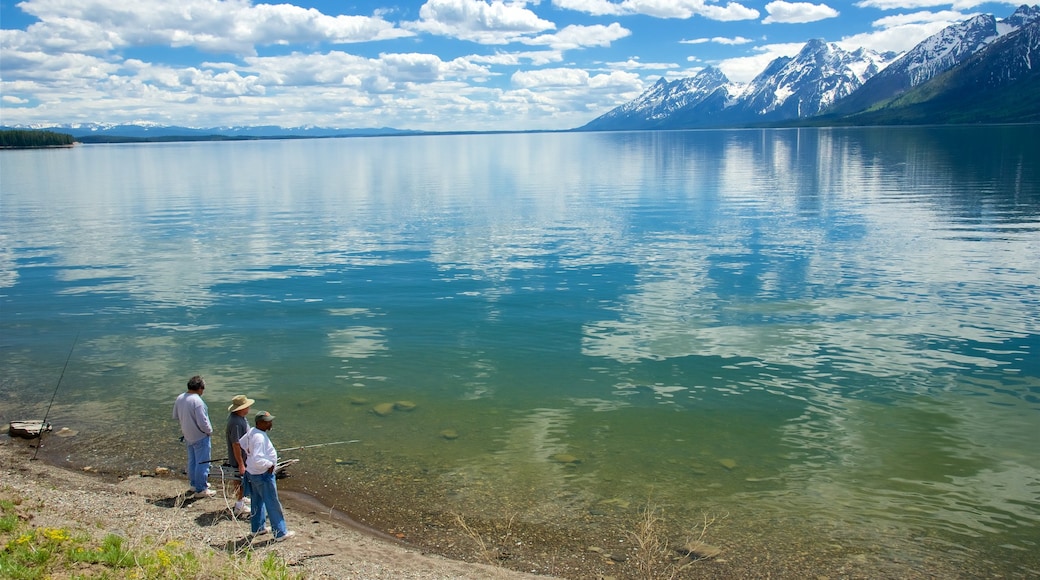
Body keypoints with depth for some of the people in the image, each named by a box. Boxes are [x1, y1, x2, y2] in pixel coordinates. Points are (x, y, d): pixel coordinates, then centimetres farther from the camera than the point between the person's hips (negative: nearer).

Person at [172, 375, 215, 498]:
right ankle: (201, 490, 9)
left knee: (192, 460, 22)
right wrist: (210, 431, -8)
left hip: (187, 436, 8)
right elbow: (202, 422, -26)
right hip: (200, 437, -8)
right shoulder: (197, 401, -27)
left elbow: (175, 416, 11)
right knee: (202, 463, 3)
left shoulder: (179, 398, -2)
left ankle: (195, 484, 37)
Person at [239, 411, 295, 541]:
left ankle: (257, 528, 37)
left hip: (252, 473, 10)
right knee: (273, 504, 1)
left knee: (258, 501, 23)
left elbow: (241, 443, 19)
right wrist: (270, 464, -20)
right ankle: (280, 533, 9)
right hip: (263, 475, -10)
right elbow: (258, 460, -34)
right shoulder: (260, 437, -29)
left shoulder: (252, 431, 0)